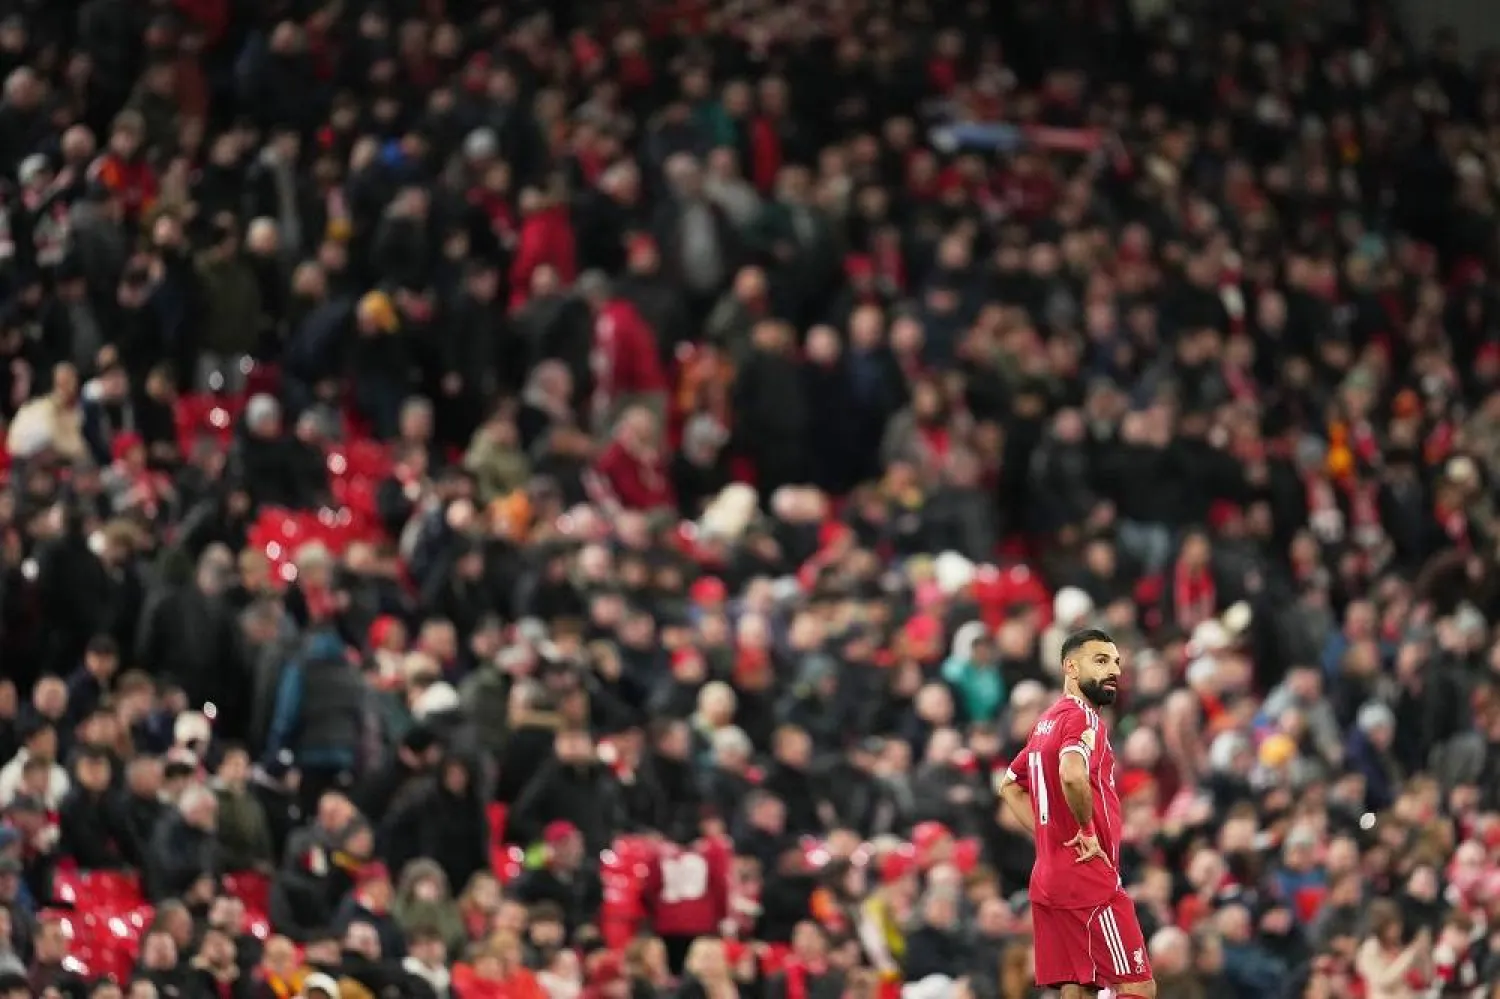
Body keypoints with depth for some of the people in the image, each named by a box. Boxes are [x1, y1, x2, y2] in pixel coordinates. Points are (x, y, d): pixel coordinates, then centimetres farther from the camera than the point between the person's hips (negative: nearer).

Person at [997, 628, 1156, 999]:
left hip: (1048, 879, 10)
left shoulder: (1047, 722, 18)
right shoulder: (1083, 718, -12)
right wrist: (1088, 832, -17)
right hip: (1090, 882, -10)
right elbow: (1072, 775, -33)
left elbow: (1009, 787, 30)